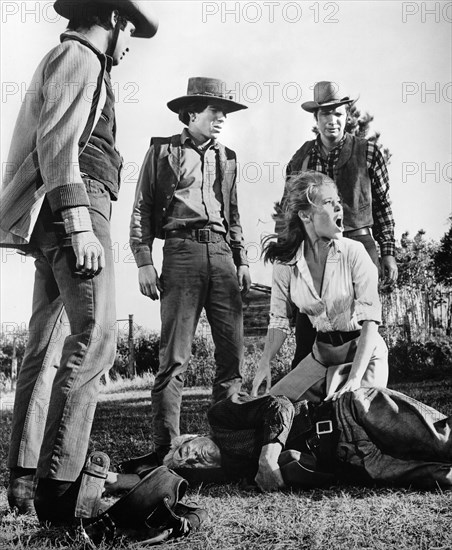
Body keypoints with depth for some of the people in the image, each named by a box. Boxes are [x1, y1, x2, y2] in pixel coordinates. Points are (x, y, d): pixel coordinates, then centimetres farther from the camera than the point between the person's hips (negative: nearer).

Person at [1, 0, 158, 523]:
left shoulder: (64, 61, 30)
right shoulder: (77, 57, 0)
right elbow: (58, 142, -14)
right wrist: (80, 225, -23)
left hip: (52, 220, 10)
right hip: (73, 204, -10)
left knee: (48, 344, 7)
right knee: (94, 337, -18)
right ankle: (58, 484, -21)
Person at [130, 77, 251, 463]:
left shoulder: (226, 157, 23)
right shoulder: (163, 150, 9)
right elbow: (142, 210, 5)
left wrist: (242, 260, 15)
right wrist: (144, 262, -5)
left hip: (222, 253, 5)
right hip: (182, 250, -4)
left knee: (233, 351, 0)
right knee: (174, 355, -7)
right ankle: (167, 448, -2)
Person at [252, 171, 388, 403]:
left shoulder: (353, 252, -14)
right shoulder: (285, 262, -5)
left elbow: (370, 319, -19)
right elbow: (279, 320, 2)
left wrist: (355, 378, -28)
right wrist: (265, 362, -16)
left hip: (364, 354, -3)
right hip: (321, 355, 4)